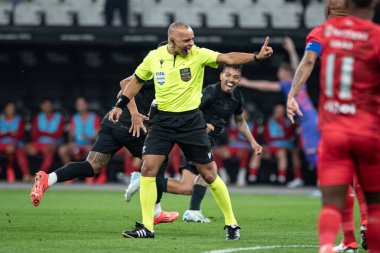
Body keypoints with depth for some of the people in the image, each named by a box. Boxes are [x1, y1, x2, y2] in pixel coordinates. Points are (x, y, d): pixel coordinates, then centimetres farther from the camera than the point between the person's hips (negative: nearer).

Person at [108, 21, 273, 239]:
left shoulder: (198, 54, -9)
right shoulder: (154, 57, -1)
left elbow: (229, 58, -21)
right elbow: (137, 81, 15)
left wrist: (256, 57, -35)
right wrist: (120, 106, 12)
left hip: (191, 121, -2)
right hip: (163, 121, 2)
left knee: (210, 174, 2)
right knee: (148, 168, -9)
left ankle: (231, 223, 17)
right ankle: (147, 227, -1)